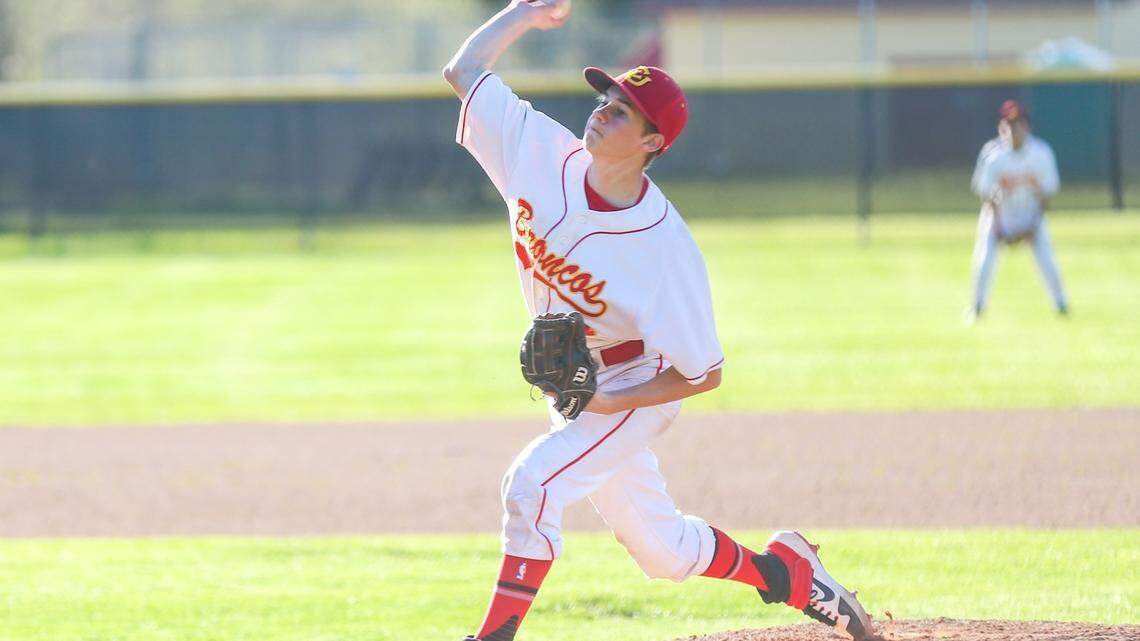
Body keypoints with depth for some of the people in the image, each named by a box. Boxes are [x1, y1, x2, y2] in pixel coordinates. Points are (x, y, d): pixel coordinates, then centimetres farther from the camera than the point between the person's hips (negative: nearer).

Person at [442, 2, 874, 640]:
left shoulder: (664, 247, -29)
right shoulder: (544, 154, -16)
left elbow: (703, 373, -22)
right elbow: (465, 69, -5)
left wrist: (608, 403, -26)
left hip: (635, 388, -7)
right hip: (573, 386, 7)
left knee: (531, 484, -27)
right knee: (662, 551, 16)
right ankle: (784, 569, 39)